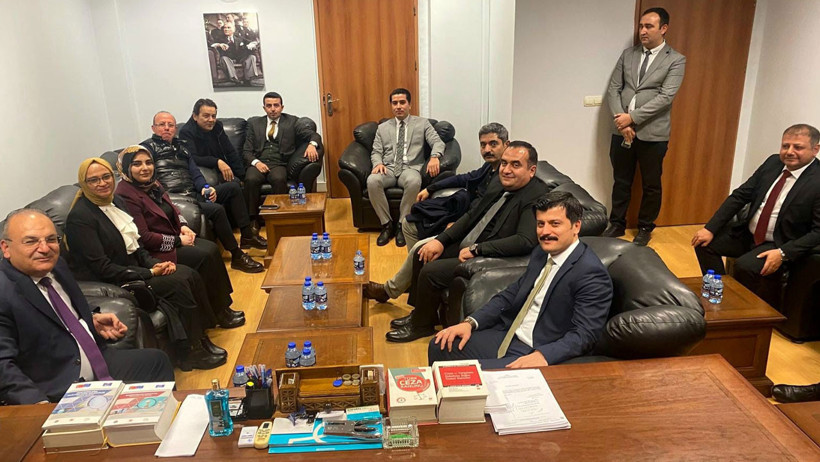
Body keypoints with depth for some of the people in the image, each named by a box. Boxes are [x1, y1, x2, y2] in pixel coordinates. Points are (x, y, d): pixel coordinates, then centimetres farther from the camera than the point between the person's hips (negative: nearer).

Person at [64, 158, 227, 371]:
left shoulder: (113, 201, 8)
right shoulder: (80, 218, -18)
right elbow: (102, 268, -21)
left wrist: (154, 263, -5)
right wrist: (149, 273, -19)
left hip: (133, 267, 8)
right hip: (110, 283, -8)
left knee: (189, 275, -12)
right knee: (177, 284, -22)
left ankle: (200, 338, -3)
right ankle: (190, 353, -11)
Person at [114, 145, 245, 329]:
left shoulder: (152, 183, 8)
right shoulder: (125, 195, -19)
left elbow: (172, 209, 22)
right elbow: (143, 238, -22)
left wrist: (183, 226, 2)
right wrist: (178, 241, -16)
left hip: (174, 237, 9)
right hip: (154, 252, -8)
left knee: (212, 248, -11)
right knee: (204, 256, -20)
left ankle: (223, 306, -6)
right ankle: (218, 313, -8)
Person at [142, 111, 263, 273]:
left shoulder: (182, 146, 23)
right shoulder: (148, 147, 2)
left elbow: (195, 173, 15)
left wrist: (204, 188, -6)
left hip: (194, 193, 8)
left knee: (233, 187, 2)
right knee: (217, 209, -28)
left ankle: (247, 236, 5)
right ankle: (237, 256, -19)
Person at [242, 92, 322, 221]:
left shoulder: (292, 122, 13)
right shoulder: (254, 123, 17)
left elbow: (314, 135, 7)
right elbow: (246, 151, 12)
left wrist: (312, 144, -18)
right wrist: (256, 162, -10)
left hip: (278, 164, -1)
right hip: (258, 163, 1)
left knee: (279, 179, -35)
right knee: (251, 179, -32)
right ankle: (253, 219, -23)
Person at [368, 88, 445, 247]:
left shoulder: (422, 123, 13)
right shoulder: (382, 128, 20)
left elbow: (437, 142, 2)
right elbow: (376, 152, 14)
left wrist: (435, 157, -22)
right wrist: (378, 163, -11)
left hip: (411, 168, -2)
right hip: (388, 169, 2)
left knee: (414, 182, -39)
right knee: (372, 181, -32)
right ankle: (387, 224, -17)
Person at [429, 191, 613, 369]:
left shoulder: (592, 274, -16)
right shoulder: (541, 253, 10)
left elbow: (584, 334, -20)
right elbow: (511, 294, 14)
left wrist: (542, 356, -36)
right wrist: (470, 322, 1)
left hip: (538, 354, -8)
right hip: (507, 337, 8)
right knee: (439, 347, 1)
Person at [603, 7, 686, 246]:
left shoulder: (676, 60, -3)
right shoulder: (628, 54, 9)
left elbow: (665, 97, -13)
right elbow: (613, 89, 4)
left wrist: (632, 117, -19)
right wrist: (620, 120, -10)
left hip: (653, 133, -3)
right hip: (622, 130, 3)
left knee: (651, 185, 9)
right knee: (621, 182, 13)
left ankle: (645, 228, 25)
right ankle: (617, 224, 27)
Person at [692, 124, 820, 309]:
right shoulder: (773, 162, 0)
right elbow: (740, 195, 1)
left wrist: (783, 253, -26)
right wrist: (710, 228, -7)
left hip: (781, 245, -7)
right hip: (747, 232, 7)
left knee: (745, 266, -30)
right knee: (705, 242, -5)